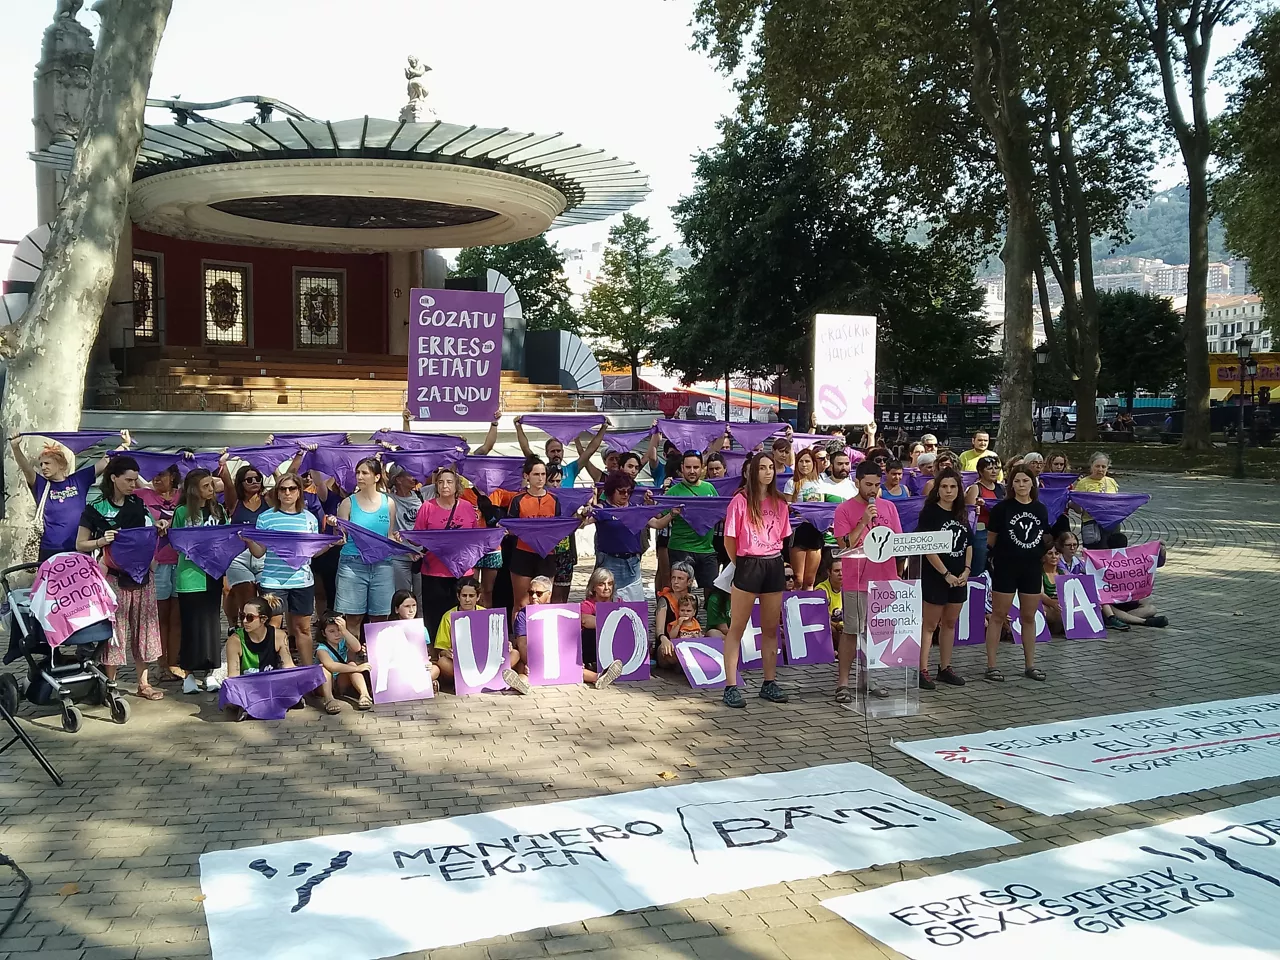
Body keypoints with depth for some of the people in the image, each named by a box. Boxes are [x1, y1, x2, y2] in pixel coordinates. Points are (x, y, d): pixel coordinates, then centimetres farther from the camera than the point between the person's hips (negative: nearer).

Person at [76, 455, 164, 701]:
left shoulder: (139, 504, 8)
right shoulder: (95, 509, -5)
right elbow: (80, 545, -3)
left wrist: (158, 528, -1)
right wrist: (102, 541, -20)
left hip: (141, 574, 4)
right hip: (114, 577, -4)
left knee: (143, 626, 8)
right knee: (114, 629, -2)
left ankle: (143, 683, 17)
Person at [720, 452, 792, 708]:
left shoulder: (779, 502, 8)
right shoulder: (741, 500, -7)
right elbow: (729, 539, -3)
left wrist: (772, 559, 11)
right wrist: (740, 565, 4)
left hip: (774, 565, 5)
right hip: (748, 565, -5)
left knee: (771, 628, 11)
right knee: (737, 628, -1)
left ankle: (769, 683, 21)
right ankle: (731, 687, 1)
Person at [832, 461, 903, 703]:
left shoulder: (889, 507, 10)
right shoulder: (844, 509, -3)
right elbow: (845, 544, -10)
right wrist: (863, 522, -18)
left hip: (885, 579, 4)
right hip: (856, 582, -4)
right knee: (851, 632, -2)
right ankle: (843, 682, 3)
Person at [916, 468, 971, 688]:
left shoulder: (962, 514, 10)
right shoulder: (930, 513, -10)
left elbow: (969, 544, 14)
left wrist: (967, 569, 0)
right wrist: (946, 574, -16)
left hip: (959, 577, 7)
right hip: (935, 577, -6)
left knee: (950, 623, 12)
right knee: (930, 624, -3)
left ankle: (945, 668, 21)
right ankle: (922, 670, -1)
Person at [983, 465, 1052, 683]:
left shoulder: (1041, 509, 6)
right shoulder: (1002, 508, -7)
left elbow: (1046, 540, 15)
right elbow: (991, 540, -4)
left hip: (1032, 568, 4)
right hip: (1006, 568, -4)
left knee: (1029, 617, 12)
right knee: (998, 616, 0)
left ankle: (1030, 665, 23)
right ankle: (991, 666, 5)